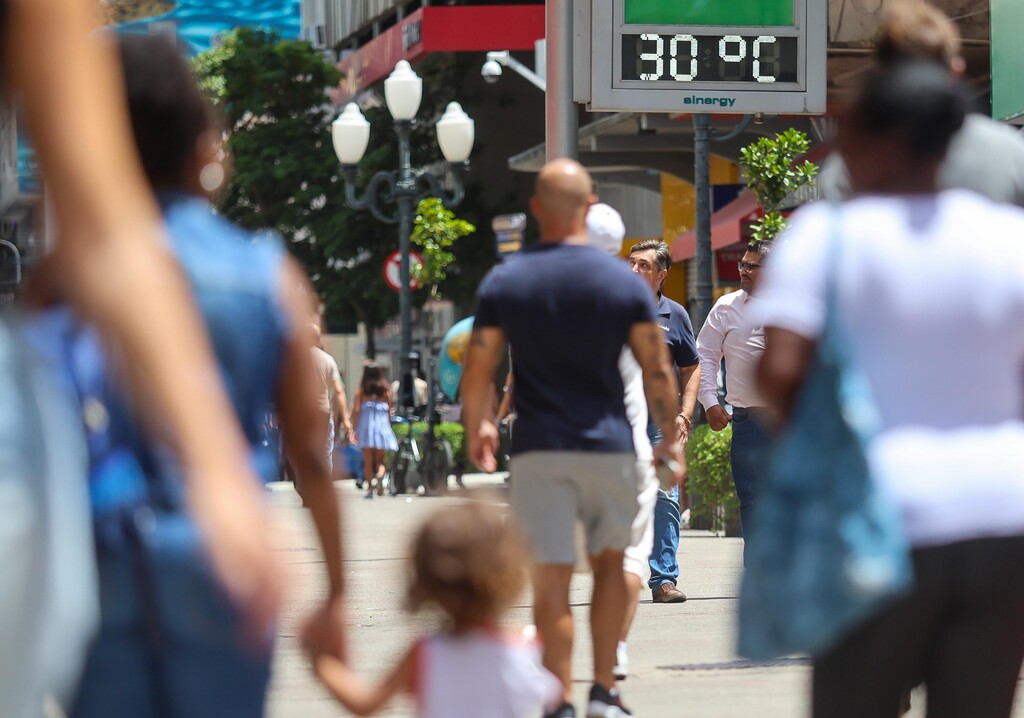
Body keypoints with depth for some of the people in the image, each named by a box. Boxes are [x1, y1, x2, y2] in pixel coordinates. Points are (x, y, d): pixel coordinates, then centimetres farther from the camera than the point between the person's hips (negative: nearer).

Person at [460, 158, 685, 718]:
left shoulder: (503, 283, -2)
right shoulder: (625, 283, -1)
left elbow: (477, 371, -1)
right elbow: (658, 372, 1)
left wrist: (476, 429, 16)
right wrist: (670, 438, 13)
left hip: (538, 451, -1)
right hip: (608, 446, 1)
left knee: (551, 581, 0)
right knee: (609, 564, 18)